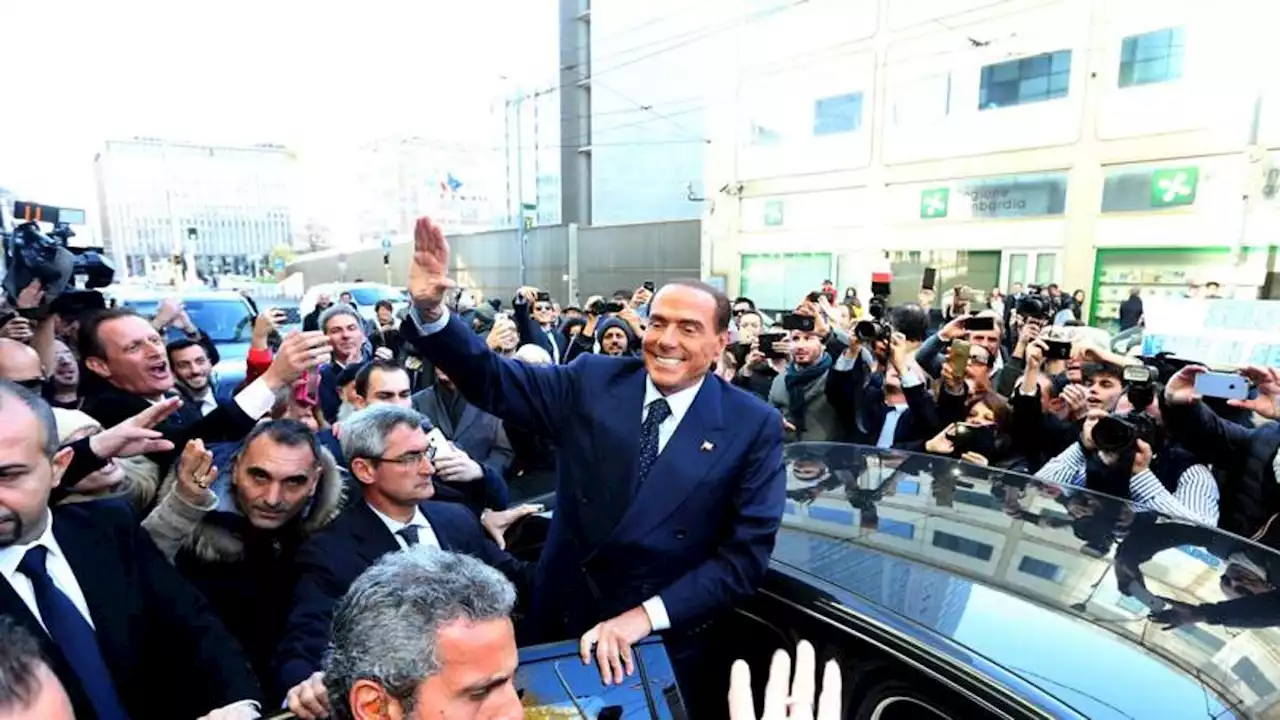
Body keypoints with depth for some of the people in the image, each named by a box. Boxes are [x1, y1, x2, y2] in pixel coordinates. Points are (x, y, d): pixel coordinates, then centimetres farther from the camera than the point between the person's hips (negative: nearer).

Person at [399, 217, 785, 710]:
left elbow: (747, 554, -13)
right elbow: (491, 380, -7)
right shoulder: (592, 382, -6)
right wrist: (430, 310, -24)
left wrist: (645, 616, -20)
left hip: (664, 646, -2)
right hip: (562, 621, 3)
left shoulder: (755, 426, -11)